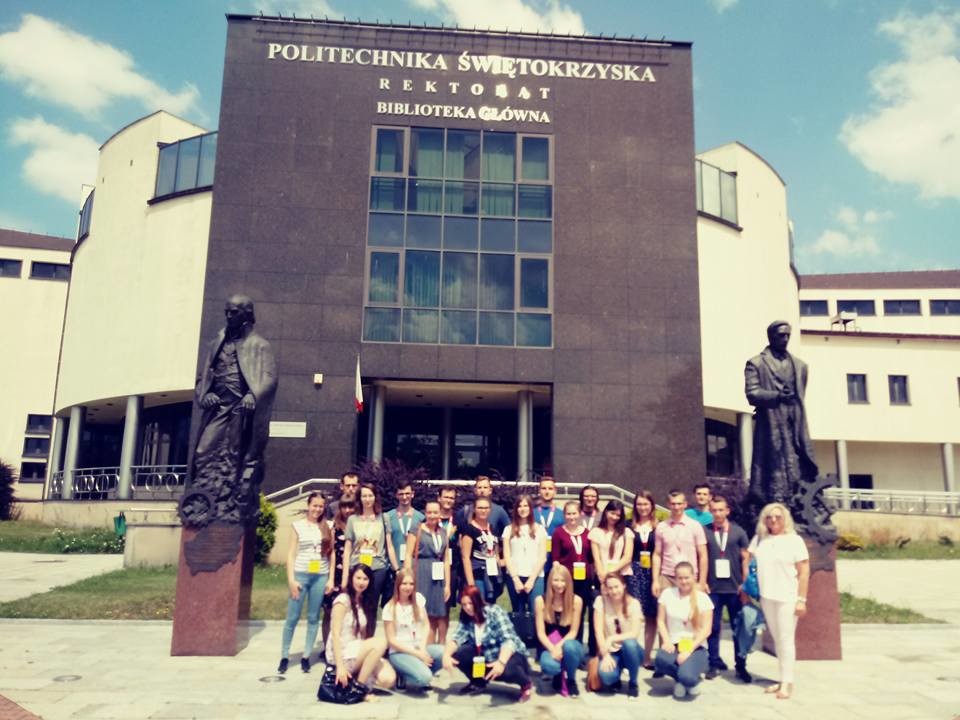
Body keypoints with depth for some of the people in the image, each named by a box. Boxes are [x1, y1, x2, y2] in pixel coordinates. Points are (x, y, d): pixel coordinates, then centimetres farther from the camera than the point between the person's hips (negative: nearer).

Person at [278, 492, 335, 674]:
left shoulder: (327, 528, 7)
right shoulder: (298, 526, 2)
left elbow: (332, 554, 8)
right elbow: (291, 554, 0)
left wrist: (331, 579, 2)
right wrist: (291, 579, -7)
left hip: (321, 577, 2)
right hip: (301, 575, -2)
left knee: (313, 618, 6)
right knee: (292, 618, 1)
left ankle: (306, 656, 15)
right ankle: (284, 656, 11)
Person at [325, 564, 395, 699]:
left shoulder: (366, 601, 12)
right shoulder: (343, 600, -10)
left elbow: (365, 634, 9)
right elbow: (336, 634, -16)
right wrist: (340, 666, -23)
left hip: (359, 652, 6)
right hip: (342, 654, -6)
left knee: (388, 679, -18)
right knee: (381, 642, -28)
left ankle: (357, 674, 7)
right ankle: (360, 686, -15)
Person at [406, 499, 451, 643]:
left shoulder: (443, 533, 14)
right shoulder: (417, 530, 0)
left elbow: (446, 559, 14)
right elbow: (409, 556, -4)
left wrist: (447, 584, 8)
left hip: (438, 577, 5)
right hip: (422, 575, -5)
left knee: (438, 616, 4)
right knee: (423, 616, -4)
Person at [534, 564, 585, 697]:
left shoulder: (576, 600, -7)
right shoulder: (541, 601, -6)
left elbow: (573, 631, -5)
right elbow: (540, 633, -7)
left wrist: (560, 646, -21)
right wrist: (553, 649, -23)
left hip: (568, 643, 0)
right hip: (549, 647, 0)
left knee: (569, 647, -37)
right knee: (548, 665, -35)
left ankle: (570, 680, -4)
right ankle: (558, 677, 7)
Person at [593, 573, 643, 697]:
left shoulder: (633, 603, -9)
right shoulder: (600, 601, -8)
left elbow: (635, 633, -18)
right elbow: (599, 631, -11)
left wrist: (612, 638, -27)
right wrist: (605, 654, -20)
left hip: (629, 650, 1)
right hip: (610, 651, -1)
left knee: (629, 643, -35)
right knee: (606, 676, -32)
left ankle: (633, 683, -8)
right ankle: (615, 679, 9)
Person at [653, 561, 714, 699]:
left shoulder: (702, 598, -3)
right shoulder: (667, 593, 3)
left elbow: (706, 629, -7)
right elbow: (661, 621, 6)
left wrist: (689, 650, -16)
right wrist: (666, 641, -12)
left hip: (696, 647, -2)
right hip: (673, 645, 2)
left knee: (687, 677, -32)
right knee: (660, 660, -33)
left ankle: (693, 680, 9)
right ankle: (681, 679, 2)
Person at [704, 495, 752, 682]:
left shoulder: (738, 531, 2)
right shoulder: (704, 532, 1)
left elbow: (746, 559, 4)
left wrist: (745, 584, -1)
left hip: (735, 587, 0)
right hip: (712, 588, 0)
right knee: (713, 627, 5)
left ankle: (741, 666, 18)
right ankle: (715, 664, 16)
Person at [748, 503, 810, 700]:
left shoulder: (794, 540, -4)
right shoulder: (758, 539, 7)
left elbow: (804, 572, -6)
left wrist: (801, 600, -10)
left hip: (787, 598, -4)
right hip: (766, 597, 4)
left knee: (786, 639, -1)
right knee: (777, 639, 10)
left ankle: (787, 682, 6)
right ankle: (782, 679, 19)